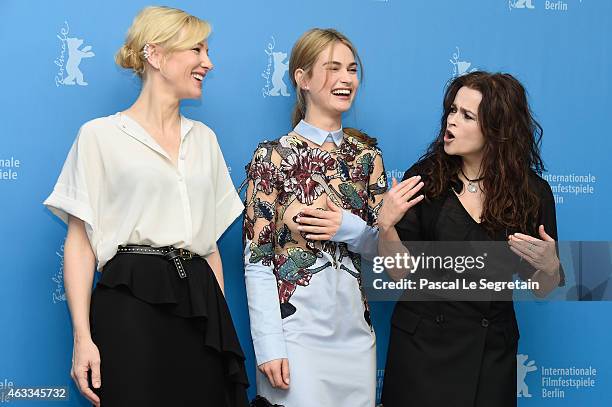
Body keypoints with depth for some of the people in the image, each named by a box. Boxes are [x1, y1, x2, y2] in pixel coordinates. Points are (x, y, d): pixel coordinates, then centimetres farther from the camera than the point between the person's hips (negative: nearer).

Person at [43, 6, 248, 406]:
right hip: (130, 303, -5)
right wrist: (83, 337, -10)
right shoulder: (101, 135, 0)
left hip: (200, 305, 5)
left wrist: (221, 318, 12)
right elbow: (80, 242, -3)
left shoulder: (204, 138, 16)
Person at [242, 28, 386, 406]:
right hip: (296, 325, -4)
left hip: (355, 325, 5)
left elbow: (383, 243, 10)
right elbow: (257, 258, -8)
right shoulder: (274, 156, -6)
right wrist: (269, 345, -14)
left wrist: (348, 229, -11)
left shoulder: (367, 154, 7)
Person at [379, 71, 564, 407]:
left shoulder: (532, 191, -4)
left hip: (493, 352, 1)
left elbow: (542, 289, 3)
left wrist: (549, 266, -18)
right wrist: (386, 224, -21)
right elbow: (401, 272, -6)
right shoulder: (424, 178, -6)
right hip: (423, 345, -1)